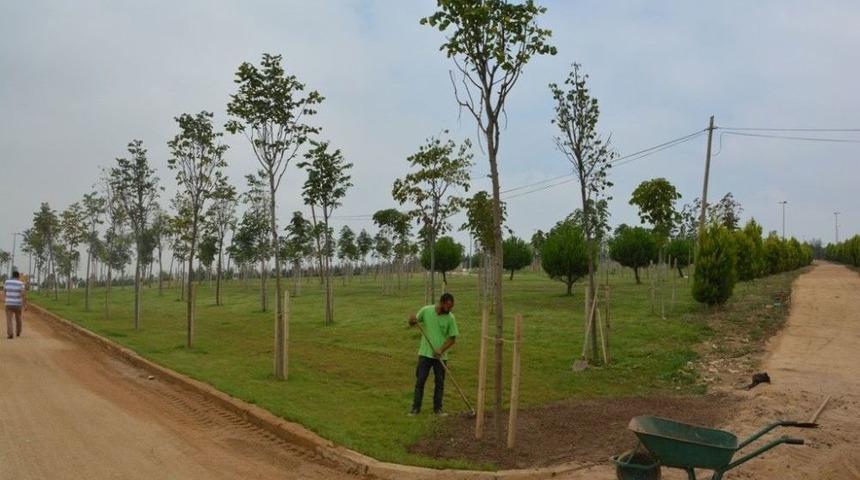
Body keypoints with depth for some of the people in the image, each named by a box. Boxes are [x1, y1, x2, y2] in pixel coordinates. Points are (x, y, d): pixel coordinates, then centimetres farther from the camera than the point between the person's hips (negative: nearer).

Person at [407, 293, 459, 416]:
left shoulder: (450, 318, -9)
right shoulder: (426, 310, -8)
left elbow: (452, 338, -5)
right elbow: (413, 323, 7)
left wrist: (441, 350, -18)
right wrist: (412, 320, -18)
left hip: (441, 356, 0)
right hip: (425, 353, 0)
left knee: (439, 382, 8)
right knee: (420, 380, 3)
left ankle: (438, 408, 20)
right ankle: (416, 408, 11)